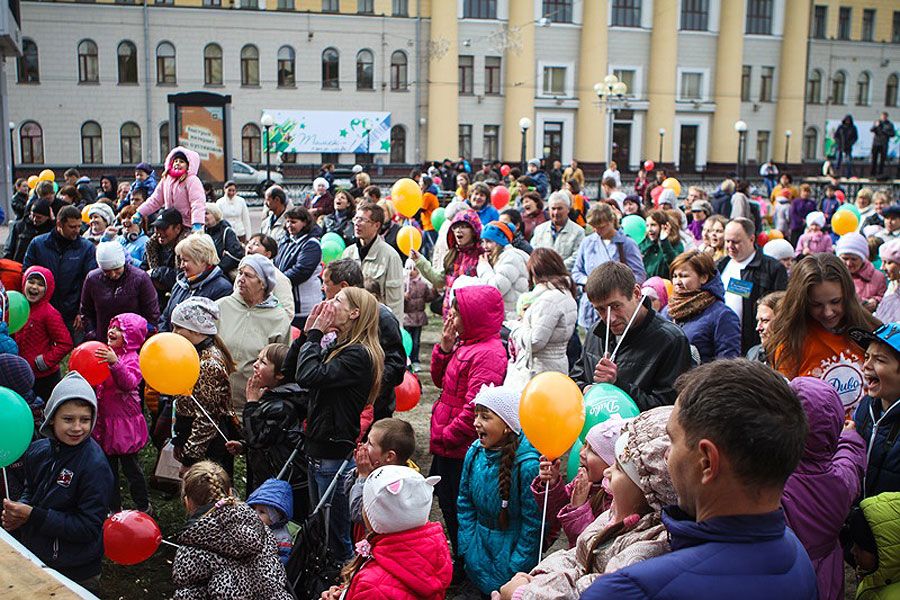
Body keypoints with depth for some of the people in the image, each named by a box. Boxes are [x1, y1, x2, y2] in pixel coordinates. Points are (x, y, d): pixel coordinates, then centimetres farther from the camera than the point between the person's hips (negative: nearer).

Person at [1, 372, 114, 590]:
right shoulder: (38, 450, -6)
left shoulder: (95, 466, -24)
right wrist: (17, 511, -11)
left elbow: (89, 528, -23)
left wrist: (33, 515, -25)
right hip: (32, 560, 6)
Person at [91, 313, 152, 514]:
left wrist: (115, 363, -47)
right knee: (108, 466, 16)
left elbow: (129, 382, -34)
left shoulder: (132, 359, -14)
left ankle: (143, 507, 20)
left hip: (124, 422, -7)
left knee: (130, 465, 4)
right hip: (105, 420, 7)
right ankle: (114, 507, 29)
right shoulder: (107, 353, 7)